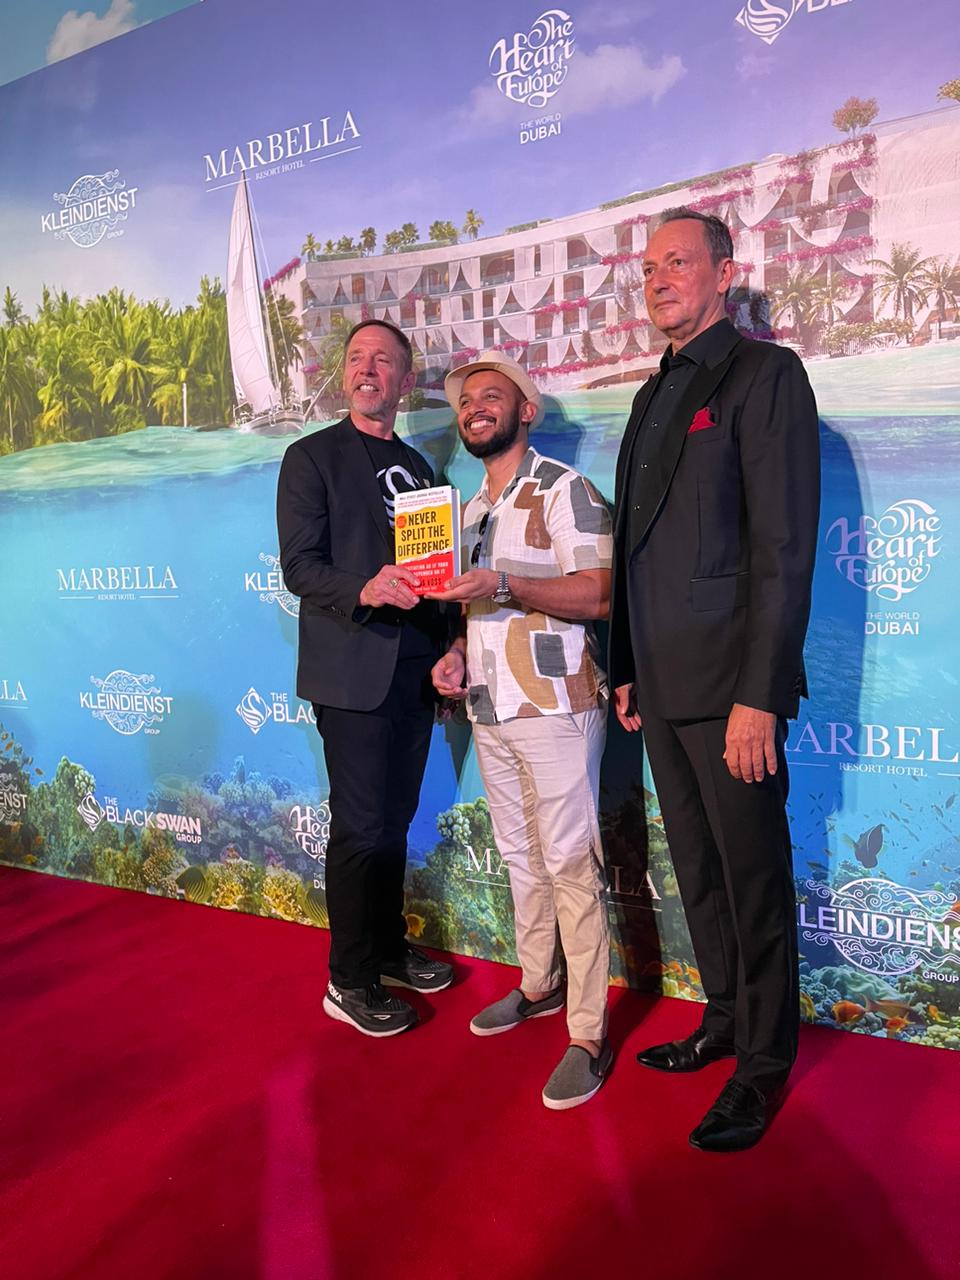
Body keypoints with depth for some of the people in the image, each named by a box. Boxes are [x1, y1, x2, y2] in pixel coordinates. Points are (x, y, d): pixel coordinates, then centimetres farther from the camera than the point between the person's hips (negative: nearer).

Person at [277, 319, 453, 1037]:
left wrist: (447, 653, 9)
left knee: (395, 820, 14)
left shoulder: (417, 467, 17)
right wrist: (364, 590, -27)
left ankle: (388, 950, 30)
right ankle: (350, 981, 13)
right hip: (352, 670, -6)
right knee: (362, 828, -2)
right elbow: (299, 566, -9)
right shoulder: (312, 458, 0)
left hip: (414, 670, 6)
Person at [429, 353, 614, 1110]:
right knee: (521, 857, 16)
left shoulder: (564, 491, -7)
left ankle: (588, 1037, 6)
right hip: (490, 710, 7)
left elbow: (598, 595, -16)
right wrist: (457, 653, 5)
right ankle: (539, 986, 32)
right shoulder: (473, 510, 17)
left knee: (569, 864, -4)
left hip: (555, 708, -7)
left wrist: (504, 582, -25)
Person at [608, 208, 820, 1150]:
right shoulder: (656, 392, 18)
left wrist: (759, 696, -20)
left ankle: (764, 1064, 22)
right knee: (698, 870, 18)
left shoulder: (765, 374, -7)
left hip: (729, 683, -8)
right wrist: (626, 669, 16)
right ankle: (724, 1021, 35)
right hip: (662, 683, 8)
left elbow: (783, 548, -15)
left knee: (752, 874, 4)